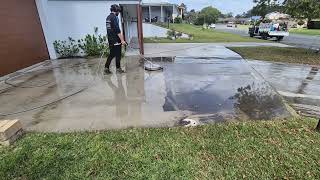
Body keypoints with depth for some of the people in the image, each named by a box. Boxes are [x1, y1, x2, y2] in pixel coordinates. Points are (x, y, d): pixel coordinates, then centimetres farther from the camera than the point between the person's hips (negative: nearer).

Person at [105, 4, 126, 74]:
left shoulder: (108, 17, 15)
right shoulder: (114, 17, -14)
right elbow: (117, 30, -21)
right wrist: (122, 40, -21)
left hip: (110, 39, 9)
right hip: (116, 40, -9)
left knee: (112, 54, 14)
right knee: (118, 54, 2)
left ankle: (106, 67, 13)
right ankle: (118, 68, 12)